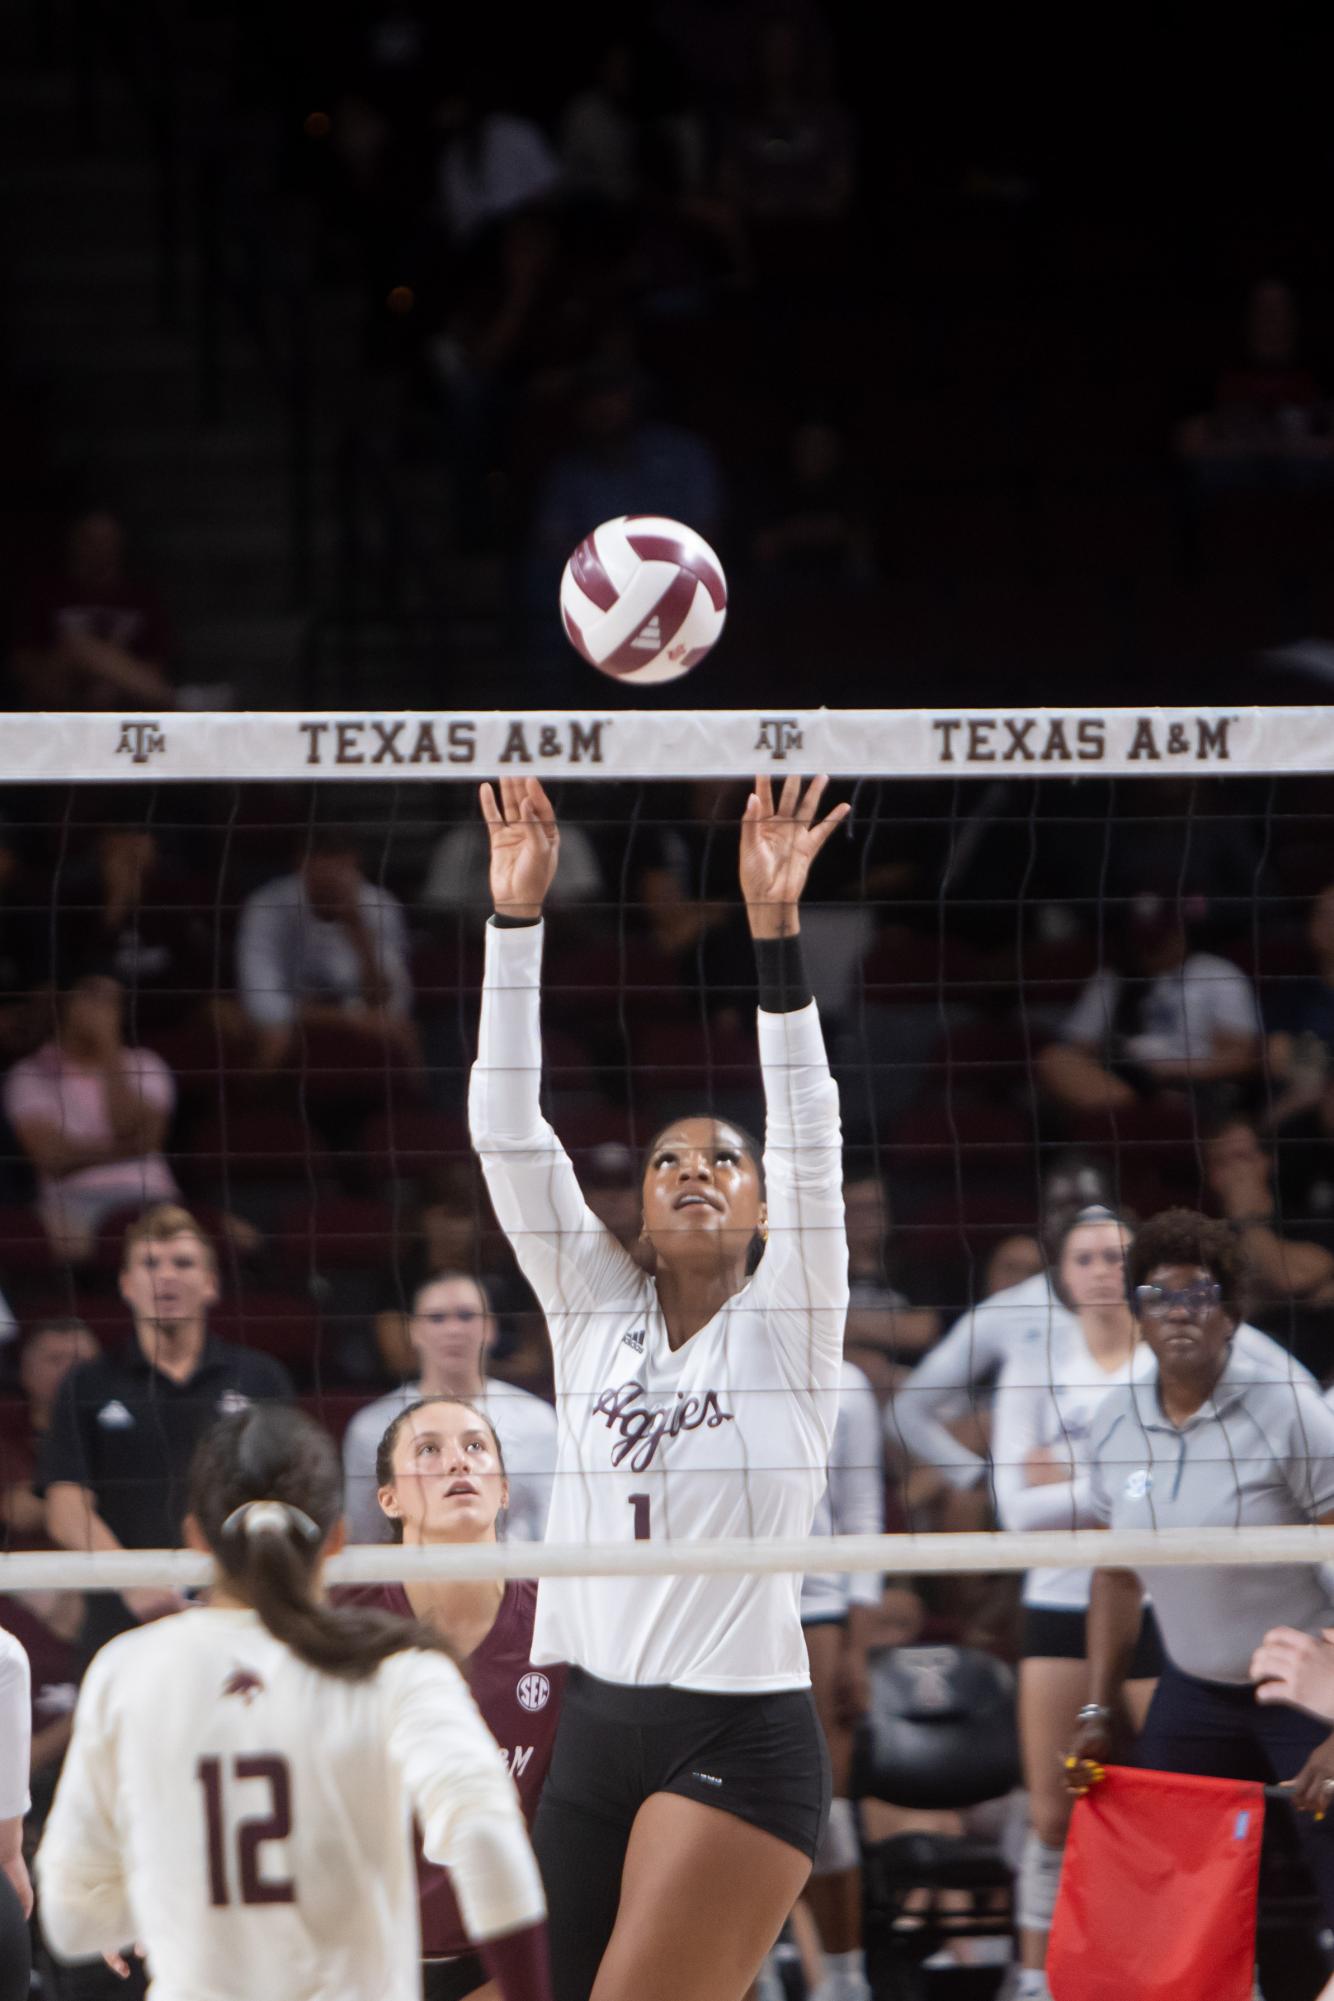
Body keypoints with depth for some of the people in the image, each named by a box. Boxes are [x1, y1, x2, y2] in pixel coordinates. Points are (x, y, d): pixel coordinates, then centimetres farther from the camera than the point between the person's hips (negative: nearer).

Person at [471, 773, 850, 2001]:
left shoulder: (787, 1329, 1)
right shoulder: (594, 1312, 10)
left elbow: (808, 1139, -11)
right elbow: (509, 1136, 3)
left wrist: (776, 929, -20)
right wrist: (517, 918, -5)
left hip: (738, 1740, -5)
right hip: (590, 1723, 5)